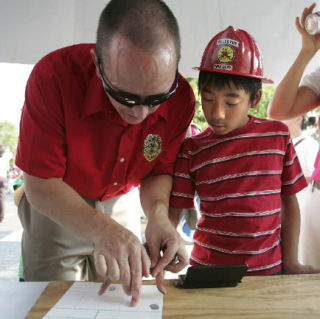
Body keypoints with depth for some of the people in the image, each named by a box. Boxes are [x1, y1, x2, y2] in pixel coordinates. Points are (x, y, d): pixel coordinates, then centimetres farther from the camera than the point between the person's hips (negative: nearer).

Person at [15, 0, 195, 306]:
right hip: (56, 208, -1)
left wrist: (158, 214, -31)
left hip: (123, 206, 3)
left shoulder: (181, 99, -22)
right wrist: (102, 229, -42)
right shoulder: (55, 75, -31)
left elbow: (159, 172, -9)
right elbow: (40, 184, -27)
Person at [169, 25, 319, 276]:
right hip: (208, 269, -1)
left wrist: (290, 263, 6)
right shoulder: (192, 150, -3)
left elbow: (289, 203, 8)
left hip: (269, 269, 1)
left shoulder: (278, 135, 1)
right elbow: (172, 212, -1)